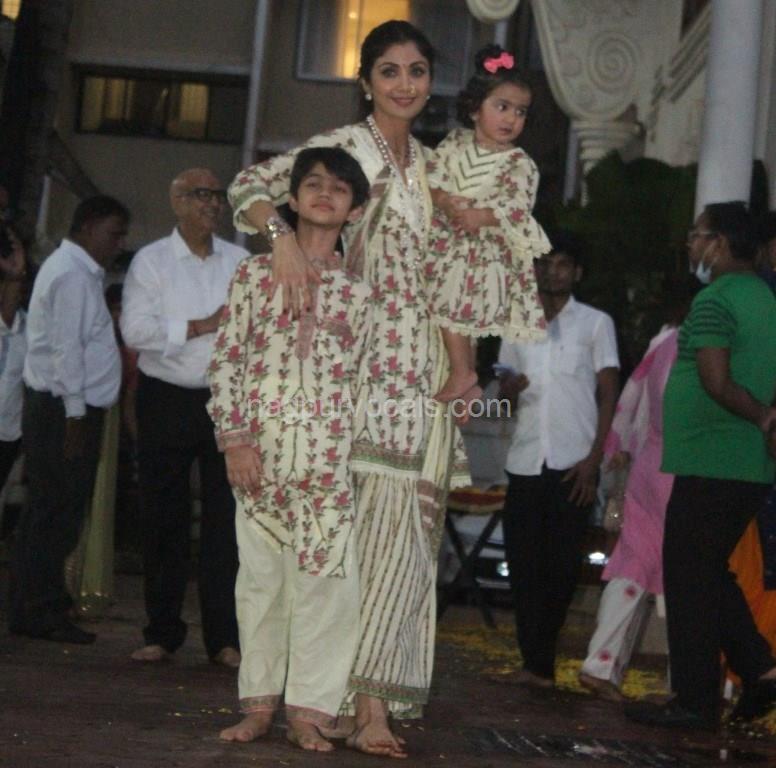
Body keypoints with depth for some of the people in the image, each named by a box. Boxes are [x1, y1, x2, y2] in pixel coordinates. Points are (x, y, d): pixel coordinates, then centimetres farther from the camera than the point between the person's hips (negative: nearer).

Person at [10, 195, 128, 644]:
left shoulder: (81, 273, 20)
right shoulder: (72, 274, -12)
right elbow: (66, 347, -19)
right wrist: (75, 413, -21)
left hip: (62, 410, 10)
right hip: (65, 410, -10)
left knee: (49, 512, 12)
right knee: (58, 515, -6)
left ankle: (31, 611, 17)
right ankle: (44, 613, -2)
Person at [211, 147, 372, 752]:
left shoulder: (358, 291, 9)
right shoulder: (257, 274, 6)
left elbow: (358, 373, 10)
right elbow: (227, 360, 3)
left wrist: (361, 450, 5)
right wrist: (234, 439, -5)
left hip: (329, 451, 0)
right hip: (262, 447, 0)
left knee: (325, 576, -3)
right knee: (260, 574, 5)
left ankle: (310, 707, 6)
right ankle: (260, 702, 14)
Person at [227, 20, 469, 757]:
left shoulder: (428, 163, 19)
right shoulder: (345, 146, -1)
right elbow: (250, 184, -9)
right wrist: (283, 238, -24)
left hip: (425, 370, 7)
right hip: (367, 360, -6)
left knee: (408, 524, 4)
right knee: (377, 519, -13)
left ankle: (371, 696, 10)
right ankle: (368, 702, -10)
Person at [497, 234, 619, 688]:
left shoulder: (596, 323, 6)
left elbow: (609, 395, 2)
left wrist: (594, 458, -8)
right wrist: (509, 388, -4)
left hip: (573, 463, -3)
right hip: (526, 460, 3)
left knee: (563, 565, -3)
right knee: (524, 562, -2)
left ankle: (540, 661, 8)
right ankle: (538, 664, 4)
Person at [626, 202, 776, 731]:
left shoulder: (714, 300, -12)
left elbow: (717, 381, -21)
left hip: (710, 465, -9)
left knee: (690, 579, -1)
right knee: (712, 574, 18)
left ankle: (696, 702, 3)